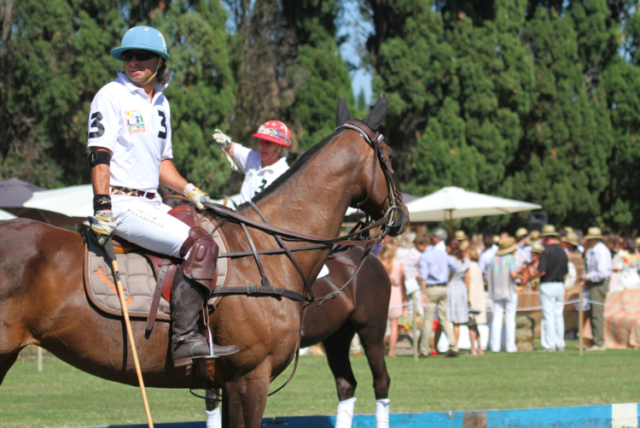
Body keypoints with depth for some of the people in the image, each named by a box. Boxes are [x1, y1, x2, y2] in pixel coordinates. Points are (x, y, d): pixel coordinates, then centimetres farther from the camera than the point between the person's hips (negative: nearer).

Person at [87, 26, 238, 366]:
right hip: (121, 202, -9)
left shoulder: (161, 104, 19)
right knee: (199, 244, -23)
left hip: (150, 204, 9)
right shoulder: (111, 96, -6)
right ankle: (185, 339, -28)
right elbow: (100, 155, -14)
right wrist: (102, 208, -23)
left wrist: (187, 189, 9)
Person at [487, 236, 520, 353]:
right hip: (509, 291, -4)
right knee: (510, 318, 0)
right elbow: (513, 274, -20)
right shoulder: (511, 258, -6)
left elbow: (488, 278, 6)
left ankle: (495, 346, 0)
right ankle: (510, 346, -2)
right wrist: (517, 274, 2)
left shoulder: (494, 259, 8)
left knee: (497, 318, 5)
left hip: (496, 292, 4)